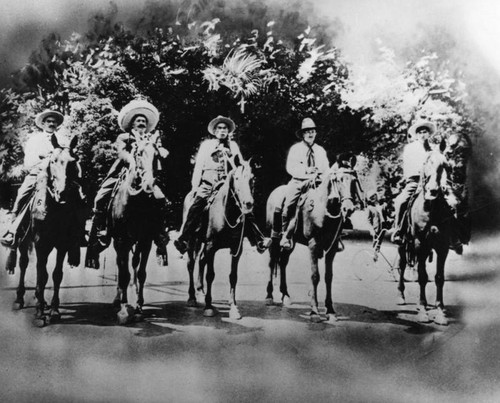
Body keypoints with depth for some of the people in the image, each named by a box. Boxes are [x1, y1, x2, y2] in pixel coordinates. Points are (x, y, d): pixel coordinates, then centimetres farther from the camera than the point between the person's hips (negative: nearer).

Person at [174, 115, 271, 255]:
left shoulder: (233, 146, 22)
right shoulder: (206, 145, 17)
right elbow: (198, 166, 12)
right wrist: (195, 186, 3)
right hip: (209, 182, -2)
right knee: (198, 203, -25)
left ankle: (259, 240, -17)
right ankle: (183, 239, -28)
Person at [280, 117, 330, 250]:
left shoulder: (320, 150, 17)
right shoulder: (295, 148, 9)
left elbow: (326, 169, 13)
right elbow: (290, 167, -2)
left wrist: (319, 175, -8)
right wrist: (305, 171, -15)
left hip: (316, 183, 3)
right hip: (298, 181, -2)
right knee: (288, 206, -23)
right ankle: (285, 236, -9)